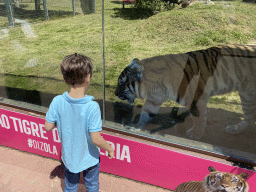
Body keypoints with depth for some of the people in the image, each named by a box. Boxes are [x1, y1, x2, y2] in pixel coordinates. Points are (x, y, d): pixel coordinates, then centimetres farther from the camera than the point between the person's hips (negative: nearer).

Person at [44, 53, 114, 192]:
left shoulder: (57, 102, -22)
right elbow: (96, 139, -28)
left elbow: (48, 127, -10)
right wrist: (110, 149, -9)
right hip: (89, 159, -3)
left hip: (68, 157, 3)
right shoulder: (92, 107, -32)